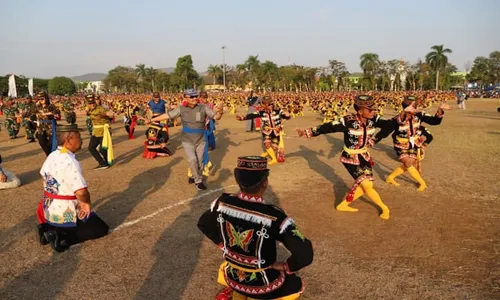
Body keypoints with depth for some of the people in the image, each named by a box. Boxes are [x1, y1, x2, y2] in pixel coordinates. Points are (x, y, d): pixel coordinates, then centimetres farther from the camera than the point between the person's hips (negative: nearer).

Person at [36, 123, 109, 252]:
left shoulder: (51, 156, 0)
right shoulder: (70, 162, -26)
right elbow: (81, 192, -34)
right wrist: (87, 202, -14)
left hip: (49, 210, 8)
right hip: (66, 213, -8)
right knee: (102, 228, 5)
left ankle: (49, 229, 9)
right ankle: (62, 238, -9)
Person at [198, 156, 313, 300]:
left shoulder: (222, 203, -15)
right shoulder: (273, 216, -29)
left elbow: (203, 224, 5)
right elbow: (304, 254, -28)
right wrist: (286, 267, -10)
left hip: (231, 276, 5)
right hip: (261, 284, -5)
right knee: (296, 285, 23)